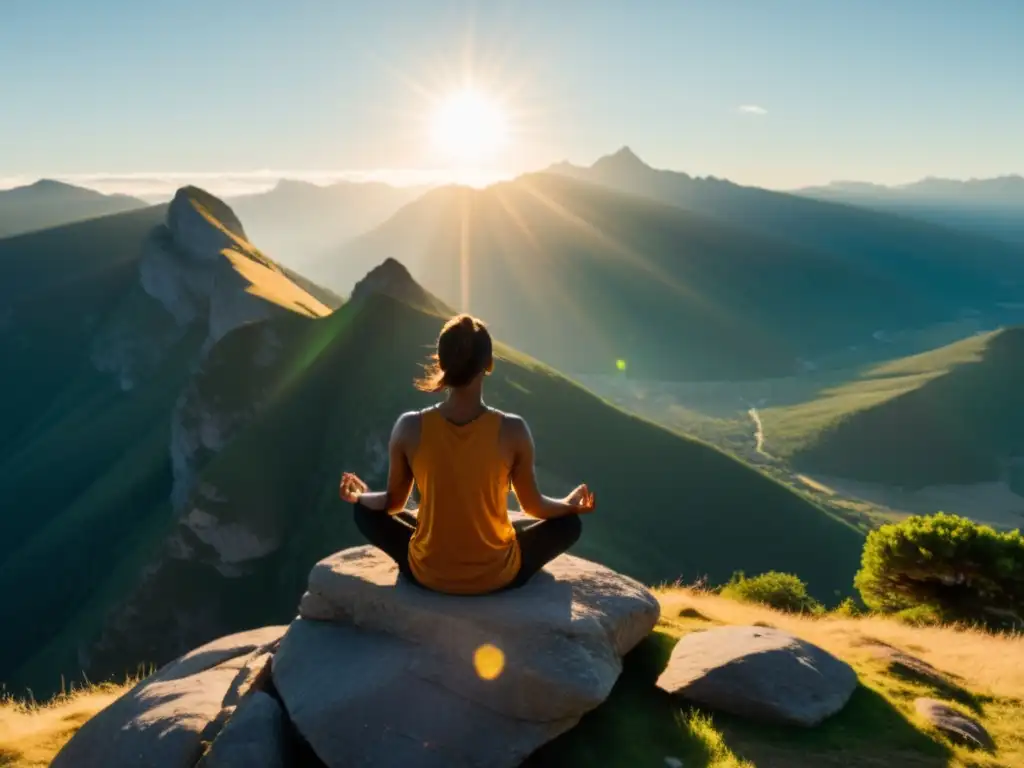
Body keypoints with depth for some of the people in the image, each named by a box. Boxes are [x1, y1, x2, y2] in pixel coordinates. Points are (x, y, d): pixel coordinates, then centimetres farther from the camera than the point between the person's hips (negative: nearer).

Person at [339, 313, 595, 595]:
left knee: (366, 512, 25)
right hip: (497, 576, -1)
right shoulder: (513, 430, -18)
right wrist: (572, 504, 18)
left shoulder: (410, 427, -15)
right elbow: (535, 507, -3)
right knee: (568, 523, 22)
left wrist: (358, 496, 22)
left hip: (427, 574, 1)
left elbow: (393, 502, 0)